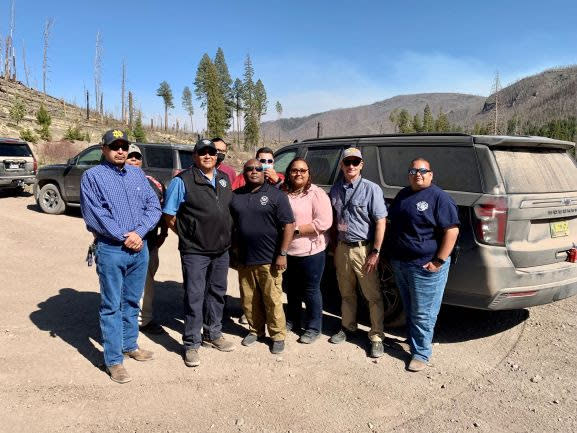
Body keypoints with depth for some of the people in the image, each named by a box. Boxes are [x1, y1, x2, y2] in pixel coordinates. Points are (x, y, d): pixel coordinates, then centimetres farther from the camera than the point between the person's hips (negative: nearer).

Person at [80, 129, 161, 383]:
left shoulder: (137, 174, 11)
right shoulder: (93, 176, -3)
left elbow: (154, 206, 3)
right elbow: (94, 214, -12)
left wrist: (139, 232, -12)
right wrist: (123, 237, -15)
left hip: (140, 248, 5)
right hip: (111, 250, -4)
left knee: (132, 301, 16)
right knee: (112, 305, 2)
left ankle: (129, 345, 32)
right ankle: (113, 360, 12)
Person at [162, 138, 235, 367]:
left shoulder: (224, 179, 9)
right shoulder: (182, 181, -10)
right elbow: (169, 216, -7)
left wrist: (226, 236, 12)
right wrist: (187, 236, -4)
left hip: (221, 250, 6)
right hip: (195, 251, -6)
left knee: (217, 293, 17)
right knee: (194, 297, 0)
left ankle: (212, 334, 34)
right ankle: (191, 344, 13)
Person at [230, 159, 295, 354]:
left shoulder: (276, 195, -3)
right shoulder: (236, 195, 9)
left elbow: (288, 225, -7)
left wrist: (282, 254, -12)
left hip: (269, 259, -4)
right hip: (244, 259, 4)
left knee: (272, 300, 2)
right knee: (249, 300, 13)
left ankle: (278, 336, 17)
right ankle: (255, 330, 31)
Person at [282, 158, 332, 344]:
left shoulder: (317, 194, -10)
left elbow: (324, 223, -19)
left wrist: (296, 229, -19)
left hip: (310, 253, -5)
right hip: (287, 252, 5)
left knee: (310, 291, 7)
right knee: (291, 289, 20)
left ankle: (313, 328, 23)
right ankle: (292, 321, 40)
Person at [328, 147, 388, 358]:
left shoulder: (371, 189, -10)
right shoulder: (336, 189, 6)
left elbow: (380, 222, -11)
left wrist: (375, 252, -15)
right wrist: (334, 247, 9)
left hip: (363, 249, -5)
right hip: (342, 248, 5)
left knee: (373, 295, 2)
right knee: (346, 293, 18)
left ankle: (376, 336, 14)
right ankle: (348, 327, 35)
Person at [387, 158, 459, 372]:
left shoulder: (439, 197, -11)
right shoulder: (402, 195, 12)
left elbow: (452, 231, -16)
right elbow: (393, 224, 21)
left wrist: (439, 262, -18)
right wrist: (392, 256, 15)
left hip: (425, 266, -7)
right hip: (399, 263, 7)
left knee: (422, 314, 2)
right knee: (409, 310, 19)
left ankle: (421, 353, 14)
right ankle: (413, 340, 35)